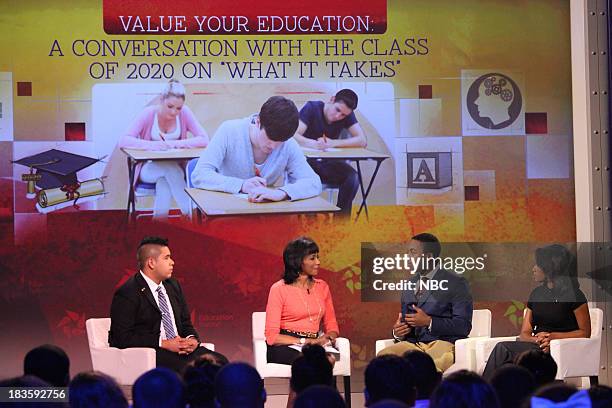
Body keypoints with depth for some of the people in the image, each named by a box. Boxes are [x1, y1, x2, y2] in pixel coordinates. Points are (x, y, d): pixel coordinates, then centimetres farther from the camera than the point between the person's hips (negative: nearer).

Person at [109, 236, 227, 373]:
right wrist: (164, 343, -19)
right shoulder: (127, 294, -8)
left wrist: (192, 340, -3)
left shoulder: (173, 286, 16)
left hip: (178, 349, 7)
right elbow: (123, 337, -14)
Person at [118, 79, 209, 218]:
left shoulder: (184, 113, -8)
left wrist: (176, 144, -27)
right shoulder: (149, 113, -14)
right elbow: (124, 141, -21)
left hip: (174, 167, 1)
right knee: (170, 167, -34)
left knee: (165, 180, -35)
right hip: (149, 168, -1)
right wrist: (150, 145, -37)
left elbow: (204, 140, -15)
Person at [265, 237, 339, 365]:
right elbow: (272, 336, -7)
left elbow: (332, 326, 20)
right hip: (284, 348, -4)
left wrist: (329, 337, -5)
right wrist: (307, 341, -15)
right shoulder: (279, 289, -2)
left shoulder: (322, 287, 15)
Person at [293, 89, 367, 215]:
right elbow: (293, 136, -21)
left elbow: (362, 141, -13)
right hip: (306, 161, -3)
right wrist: (314, 144, -41)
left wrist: (333, 143, -24)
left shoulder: (347, 115, -2)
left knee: (352, 177, -25)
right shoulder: (312, 108, -11)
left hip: (328, 162, 3)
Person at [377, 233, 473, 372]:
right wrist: (397, 332, 2)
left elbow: (464, 326, -6)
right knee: (383, 356, -25)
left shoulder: (456, 283, 2)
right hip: (412, 344, 5)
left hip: (443, 343, -5)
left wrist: (429, 322, -16)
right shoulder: (410, 284, 23)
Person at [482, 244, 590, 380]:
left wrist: (553, 336, -12)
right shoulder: (537, 294, 19)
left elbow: (585, 332, -1)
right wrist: (537, 339, -10)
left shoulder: (573, 295, 0)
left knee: (502, 349, -27)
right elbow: (524, 333, 15)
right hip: (537, 347, 5)